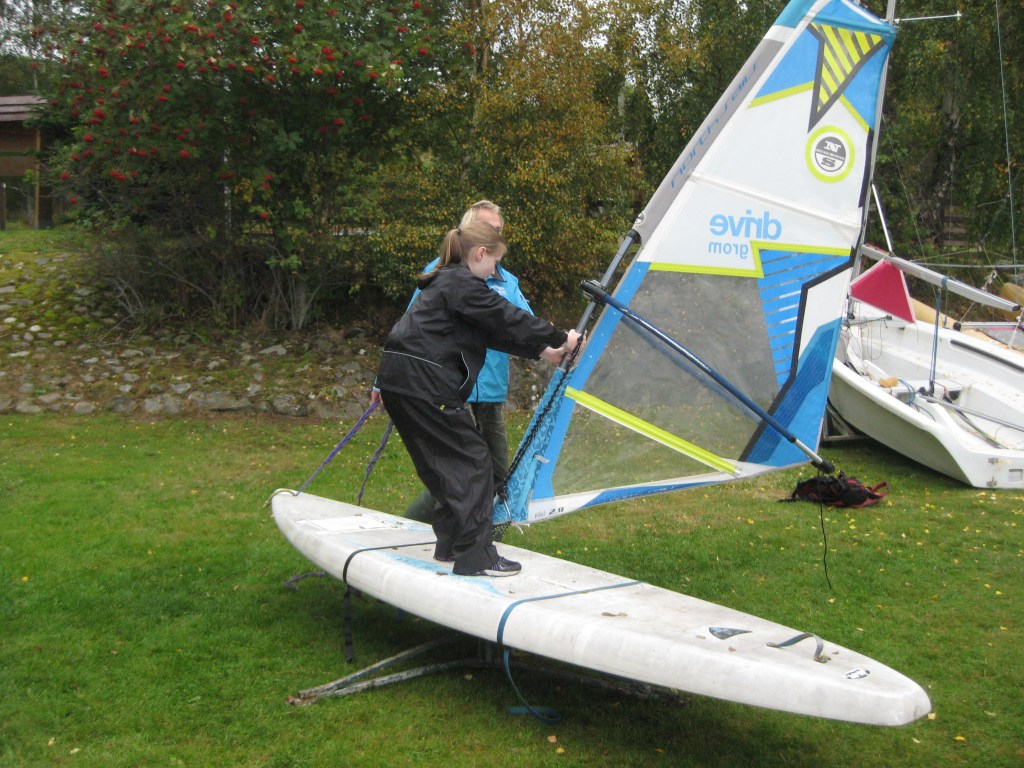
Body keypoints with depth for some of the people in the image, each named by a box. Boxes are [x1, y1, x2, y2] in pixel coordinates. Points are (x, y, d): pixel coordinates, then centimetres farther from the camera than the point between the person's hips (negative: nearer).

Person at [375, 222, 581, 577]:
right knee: (472, 460, -5)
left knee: (444, 461, 16)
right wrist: (560, 339, 3)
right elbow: (508, 320, -8)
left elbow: (495, 331, 24)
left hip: (400, 382, 10)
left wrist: (541, 351, 22)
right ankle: (475, 557, -4)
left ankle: (450, 544, 23)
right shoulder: (463, 285, -10)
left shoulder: (448, 282, 22)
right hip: (424, 384, -10)